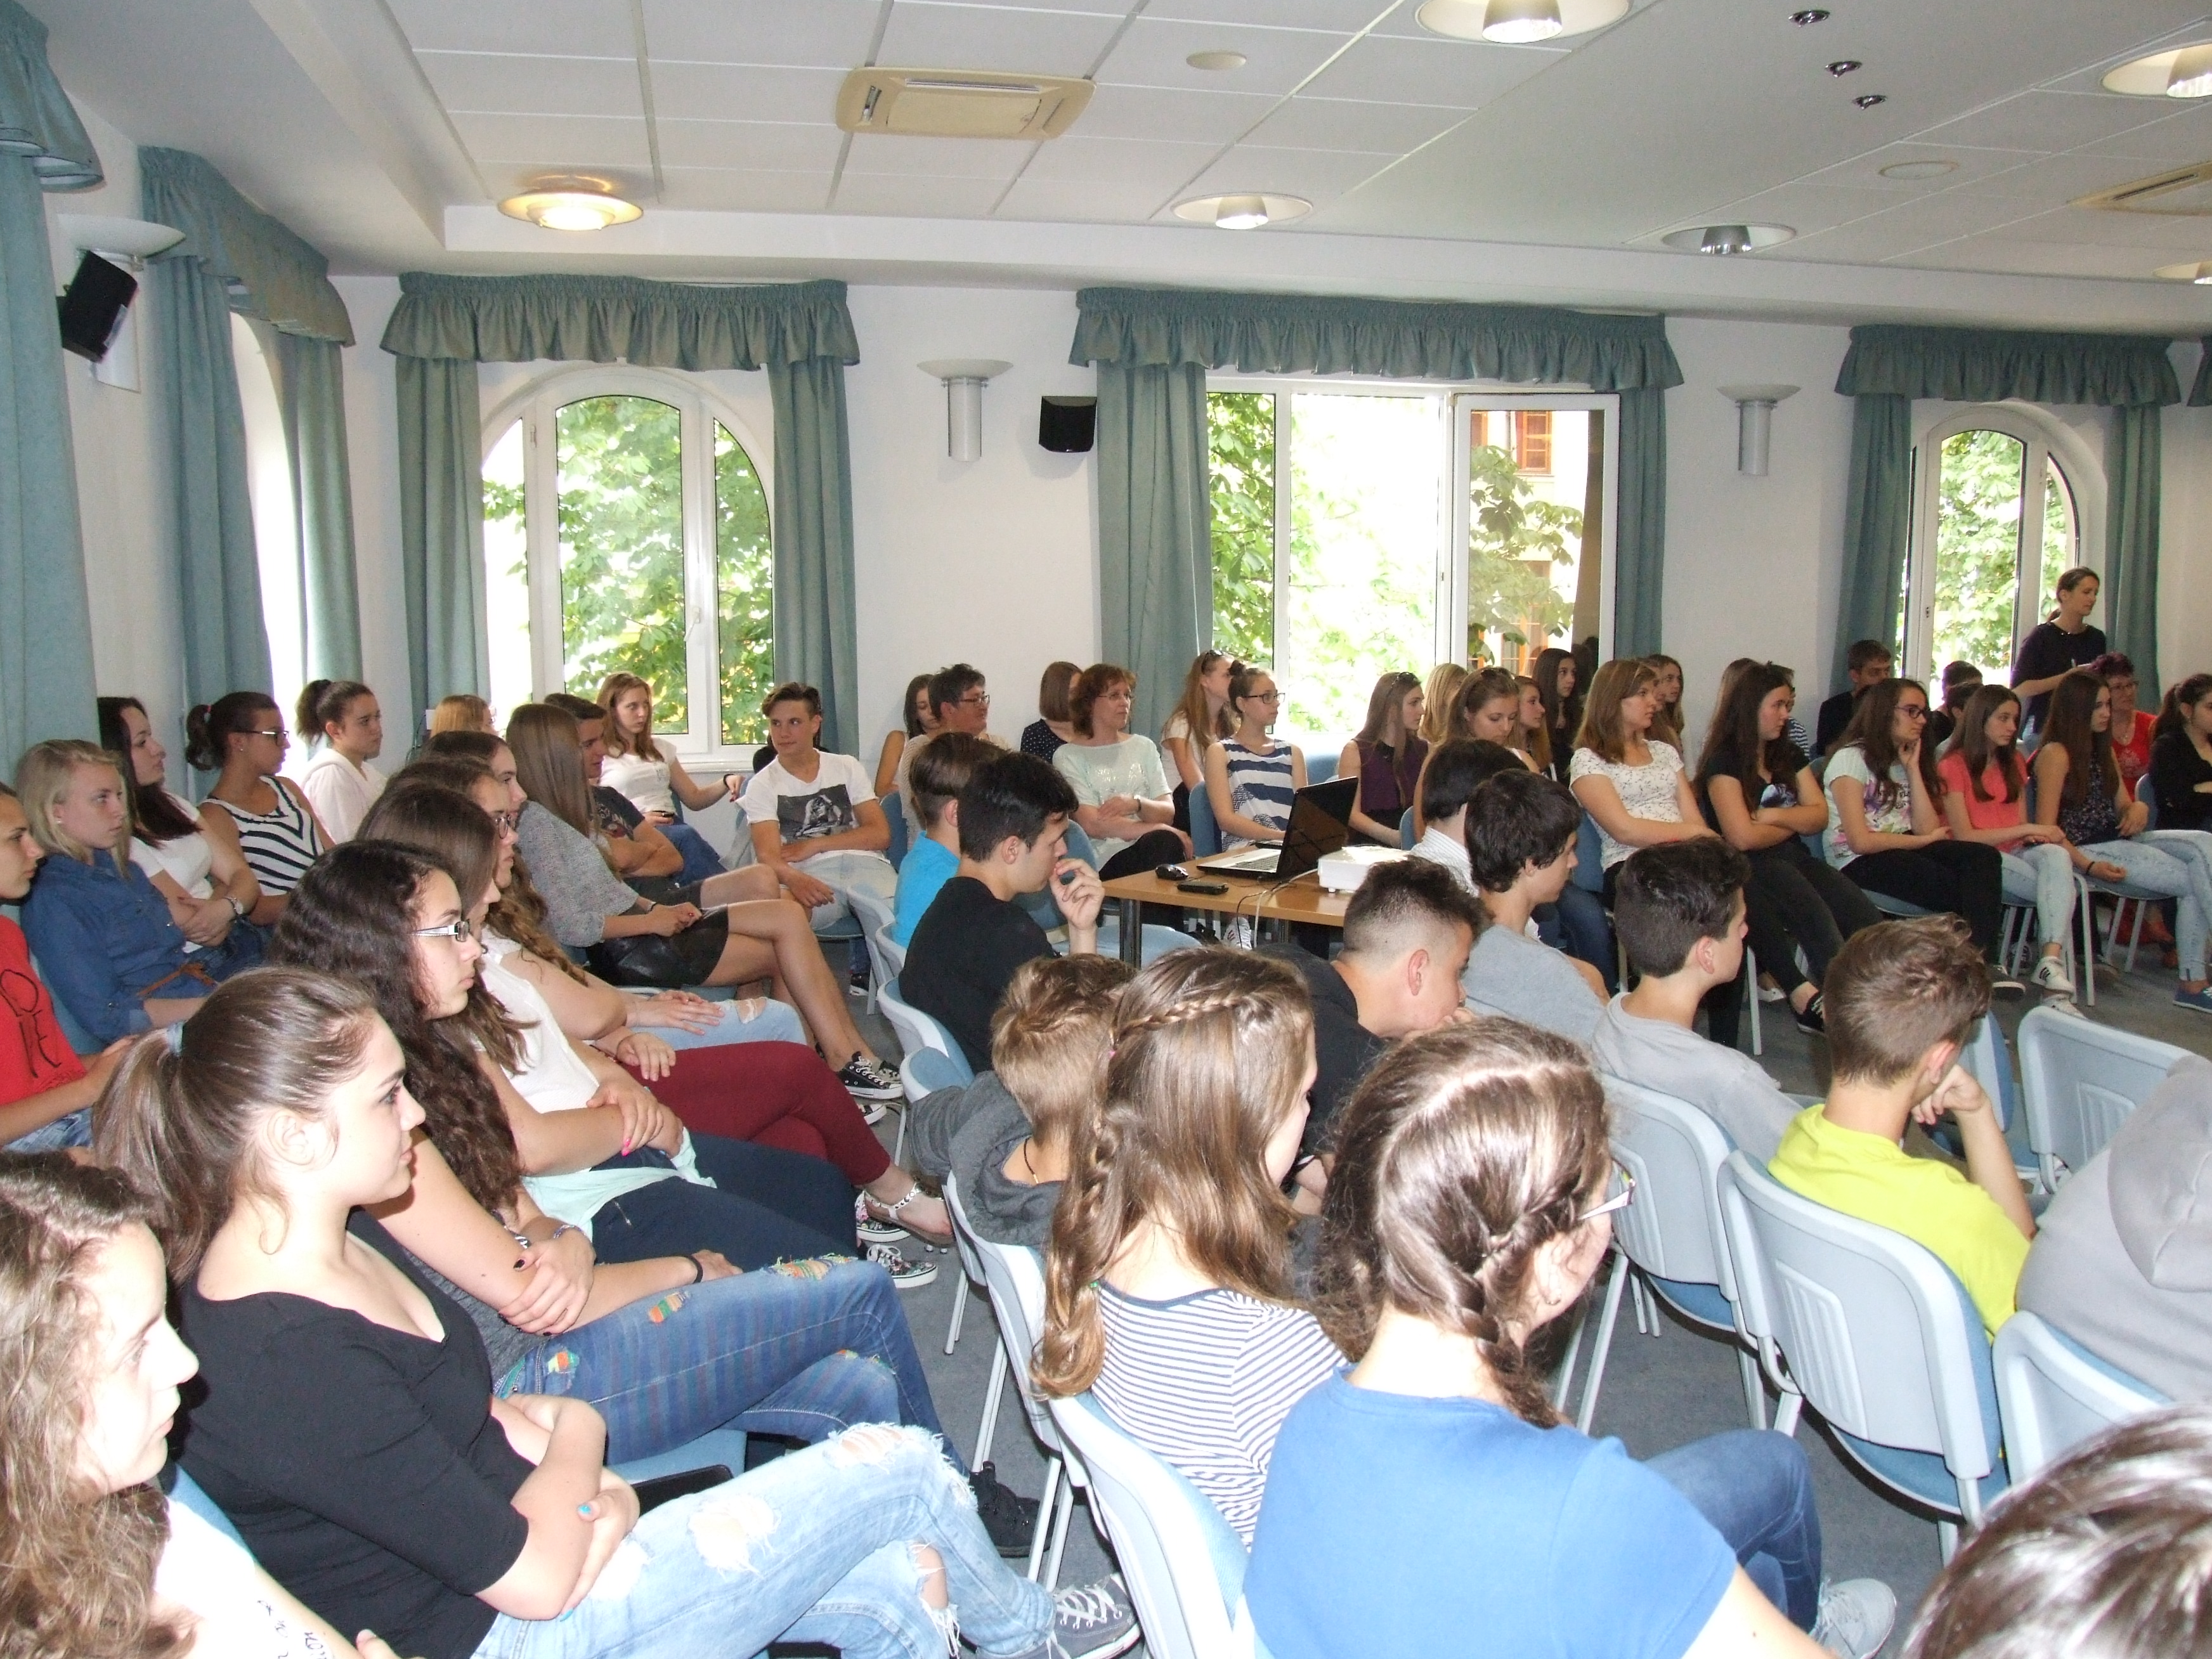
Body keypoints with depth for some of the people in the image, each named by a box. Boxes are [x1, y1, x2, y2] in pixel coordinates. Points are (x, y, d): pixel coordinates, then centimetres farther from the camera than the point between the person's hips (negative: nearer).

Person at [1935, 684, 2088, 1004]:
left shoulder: (2013, 763, 20)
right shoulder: (1953, 766, -1)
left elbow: (2023, 829, 16)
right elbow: (1964, 836, -9)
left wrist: (2033, 835, -8)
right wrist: (2026, 829, -10)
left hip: (2014, 853, 5)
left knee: (2056, 855, -32)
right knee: (2059, 889, -29)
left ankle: (2052, 961, -45)